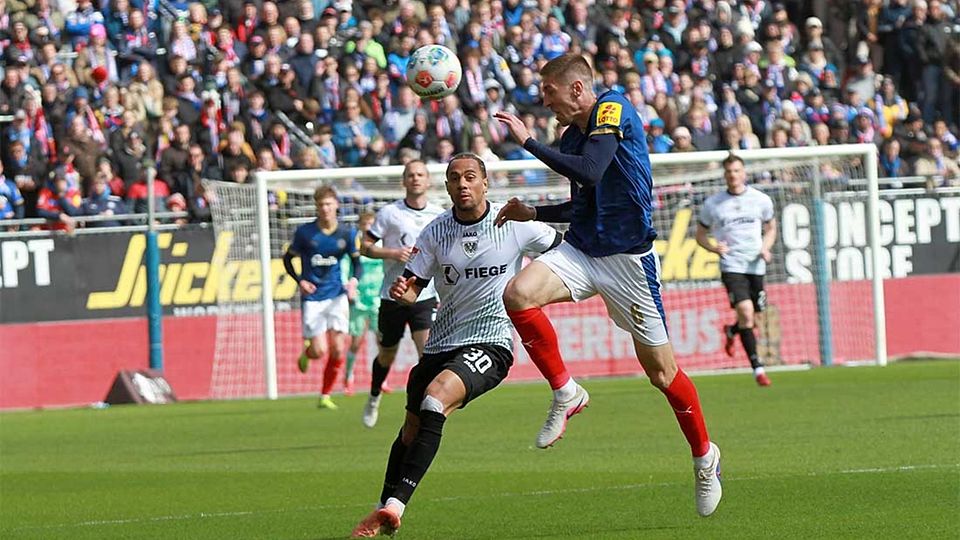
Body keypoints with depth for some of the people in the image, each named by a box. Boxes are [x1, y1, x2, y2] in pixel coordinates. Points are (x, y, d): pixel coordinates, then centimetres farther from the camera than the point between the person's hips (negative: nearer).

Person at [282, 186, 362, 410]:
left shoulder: (347, 234, 1)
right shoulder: (305, 232, -3)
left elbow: (357, 263, 8)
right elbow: (288, 259, 8)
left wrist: (354, 280, -13)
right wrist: (300, 281, -8)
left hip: (336, 295, 2)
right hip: (312, 297, -2)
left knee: (337, 349, -7)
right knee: (319, 351, -9)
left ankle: (326, 395, 8)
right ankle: (306, 353, 29)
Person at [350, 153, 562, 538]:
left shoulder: (513, 223, -6)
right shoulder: (436, 232, 1)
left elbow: (562, 250, 9)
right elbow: (412, 287, 1)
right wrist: (401, 291, -21)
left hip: (491, 343, -5)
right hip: (442, 343, 5)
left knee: (435, 399, -29)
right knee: (411, 430, 10)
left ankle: (395, 505, -34)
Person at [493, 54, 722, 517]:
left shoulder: (613, 110, -11)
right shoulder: (572, 135, 12)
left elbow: (590, 173, -27)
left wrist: (528, 142, -23)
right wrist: (533, 214, 13)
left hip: (628, 257, -7)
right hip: (581, 251, 7)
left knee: (660, 370, 1)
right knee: (518, 294, -23)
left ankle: (705, 457, 22)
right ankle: (565, 393, -6)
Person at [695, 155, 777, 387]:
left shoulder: (761, 200, 6)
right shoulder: (712, 204, 2)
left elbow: (770, 228, 20)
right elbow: (701, 234, 12)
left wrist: (766, 248, 0)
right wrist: (714, 247, -9)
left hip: (756, 265, 3)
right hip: (731, 265, -3)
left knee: (752, 316, 8)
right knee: (745, 311, -20)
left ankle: (731, 331, 46)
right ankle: (757, 368, -15)